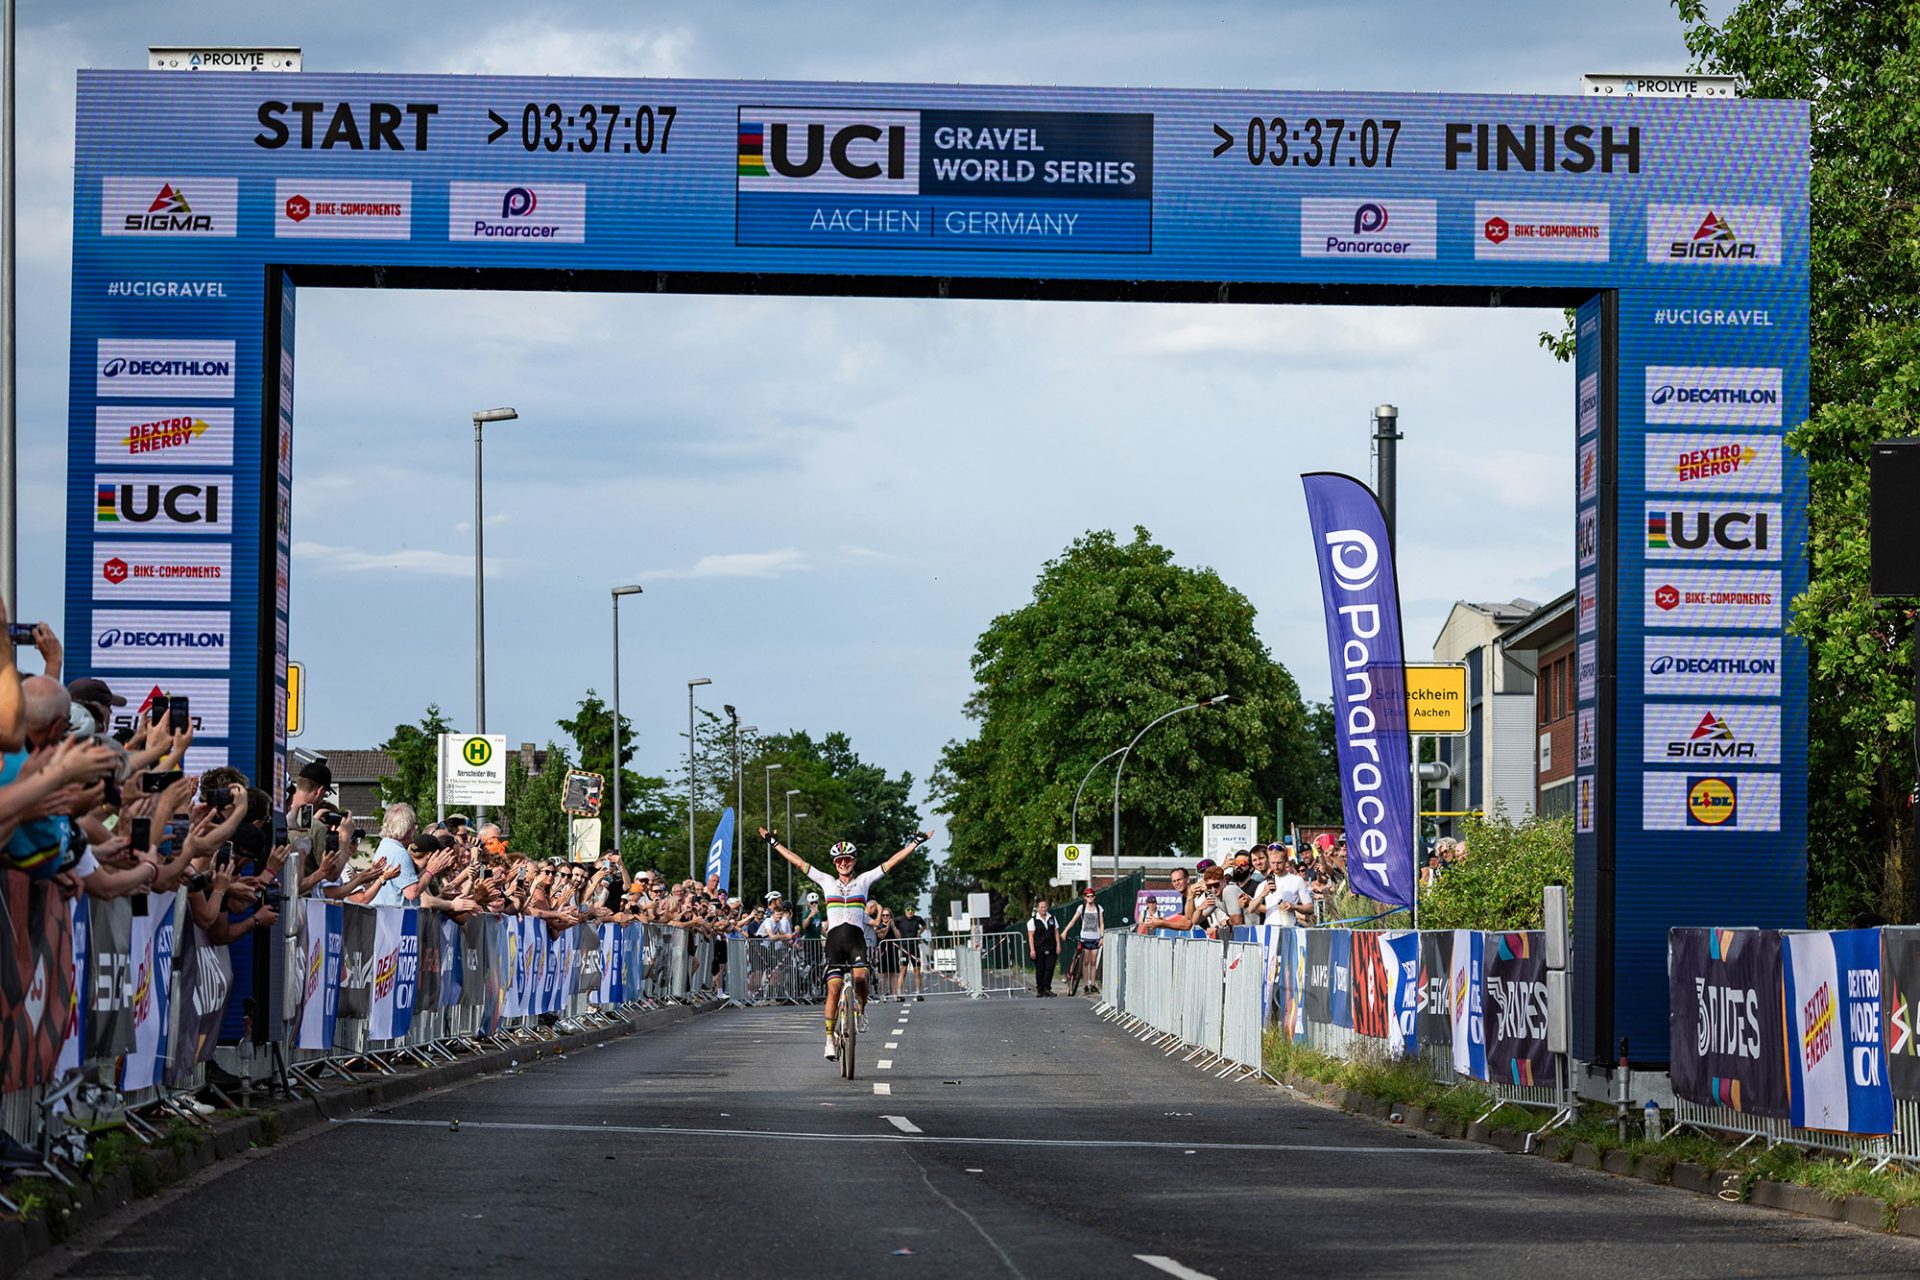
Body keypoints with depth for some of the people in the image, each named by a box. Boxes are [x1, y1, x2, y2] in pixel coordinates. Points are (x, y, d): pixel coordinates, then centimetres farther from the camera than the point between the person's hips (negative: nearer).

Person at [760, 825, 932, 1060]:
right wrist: (774, 843, 16)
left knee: (860, 977, -27)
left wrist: (915, 843, 9)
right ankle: (830, 1039, -5)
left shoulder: (863, 880, 12)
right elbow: (798, 862, 16)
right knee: (834, 988, -10)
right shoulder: (827, 881, 15)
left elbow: (892, 862, 11)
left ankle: (861, 1008, 5)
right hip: (835, 939, 1)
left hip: (856, 938, -1)